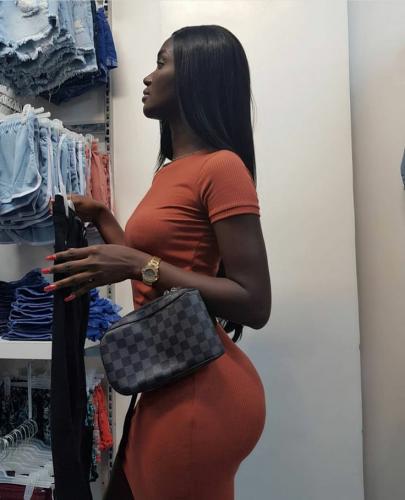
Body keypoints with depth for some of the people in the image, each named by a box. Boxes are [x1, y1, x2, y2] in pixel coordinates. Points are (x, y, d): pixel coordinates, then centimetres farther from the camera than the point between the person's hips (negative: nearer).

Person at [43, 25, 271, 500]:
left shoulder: (221, 166, -15)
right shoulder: (172, 170, 12)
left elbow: (254, 305, -19)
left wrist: (137, 266, -22)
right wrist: (100, 217, 15)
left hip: (200, 387, -9)